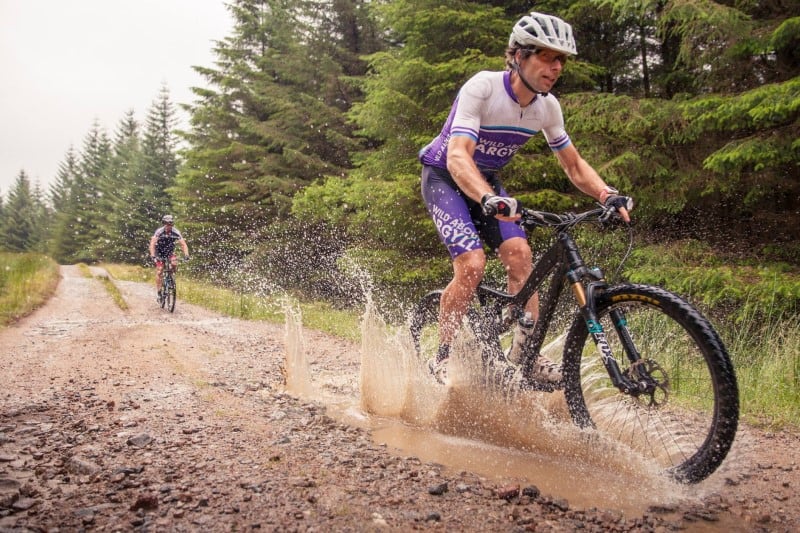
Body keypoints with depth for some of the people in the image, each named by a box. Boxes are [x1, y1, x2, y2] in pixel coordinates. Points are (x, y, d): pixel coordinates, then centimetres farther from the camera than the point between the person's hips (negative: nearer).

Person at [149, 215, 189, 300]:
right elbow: (152, 244, -32)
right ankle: (159, 292, -1)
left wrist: (186, 255, -41)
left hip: (170, 252, 1)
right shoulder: (159, 232, -24)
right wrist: (152, 256, -46)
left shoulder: (176, 232, -20)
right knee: (159, 272, -10)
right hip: (160, 253, -1)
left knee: (174, 264, -27)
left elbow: (183, 244, -24)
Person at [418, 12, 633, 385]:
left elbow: (574, 165, 0)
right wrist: (489, 200, -56)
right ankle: (442, 357, -5)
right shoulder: (482, 88, -27)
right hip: (444, 177, -5)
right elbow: (457, 157, -38)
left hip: (486, 181, 6)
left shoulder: (548, 107, -9)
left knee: (519, 253, -14)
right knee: (472, 264, -22)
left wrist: (608, 195, -19)